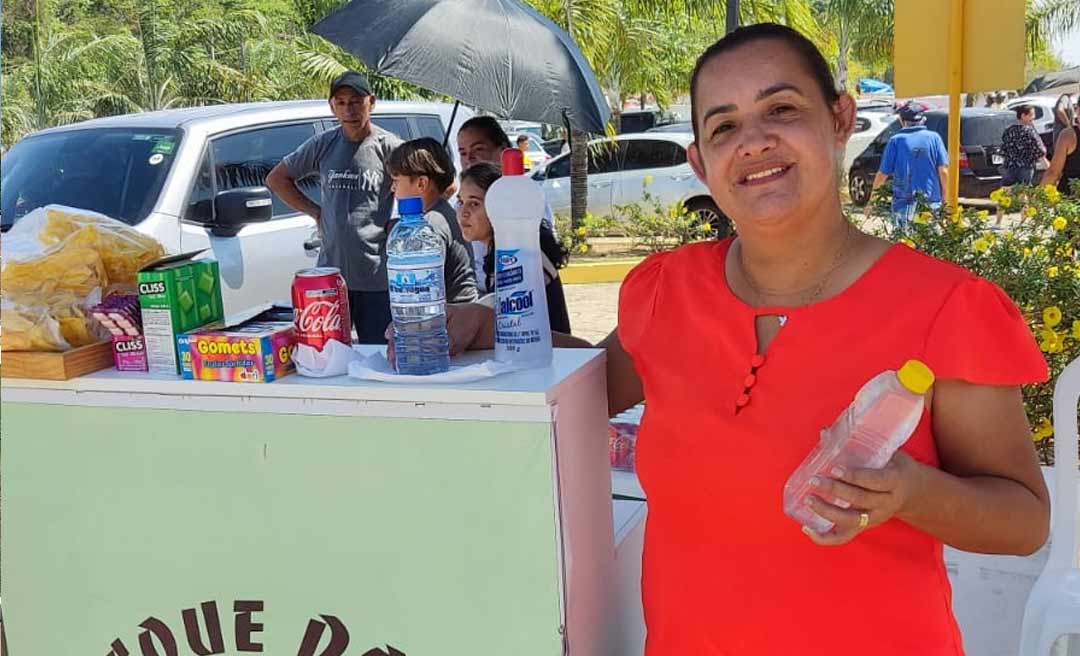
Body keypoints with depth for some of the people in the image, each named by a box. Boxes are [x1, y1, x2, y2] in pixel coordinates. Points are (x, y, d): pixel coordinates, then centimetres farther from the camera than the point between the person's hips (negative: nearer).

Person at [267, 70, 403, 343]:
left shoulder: (389, 146, -5)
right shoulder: (323, 145, 7)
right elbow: (276, 178, 18)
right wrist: (316, 211, 9)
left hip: (376, 277, -3)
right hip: (330, 273, 4)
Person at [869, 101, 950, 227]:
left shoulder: (896, 141, -1)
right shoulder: (934, 138, 2)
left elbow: (883, 174, 0)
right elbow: (943, 171, -2)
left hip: (904, 203, -1)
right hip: (931, 203, 1)